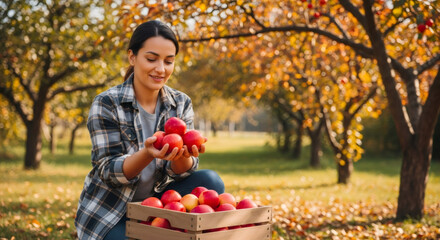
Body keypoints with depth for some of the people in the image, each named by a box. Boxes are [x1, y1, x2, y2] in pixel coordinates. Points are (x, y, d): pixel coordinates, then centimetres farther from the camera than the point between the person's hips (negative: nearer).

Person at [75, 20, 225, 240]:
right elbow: (108, 172, -17)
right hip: (111, 212, -4)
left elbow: (179, 172, -8)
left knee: (211, 182, -19)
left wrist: (182, 155, -34)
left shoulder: (181, 104, -2)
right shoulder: (106, 104, -13)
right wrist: (147, 153, -38)